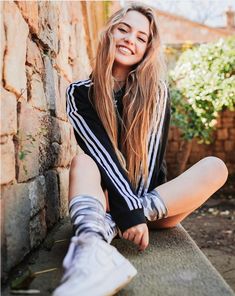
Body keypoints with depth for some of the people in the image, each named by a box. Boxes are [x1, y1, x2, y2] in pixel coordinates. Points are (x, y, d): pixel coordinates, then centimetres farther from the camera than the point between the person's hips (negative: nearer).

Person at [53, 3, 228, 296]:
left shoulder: (156, 92, 1)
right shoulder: (80, 93, -3)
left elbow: (152, 154, -9)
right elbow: (101, 153, -16)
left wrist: (136, 210, -22)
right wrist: (129, 209, -29)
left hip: (151, 196, 2)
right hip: (107, 199, -1)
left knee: (215, 167, -22)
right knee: (82, 161, -29)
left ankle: (105, 225, -32)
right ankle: (93, 248, -59)